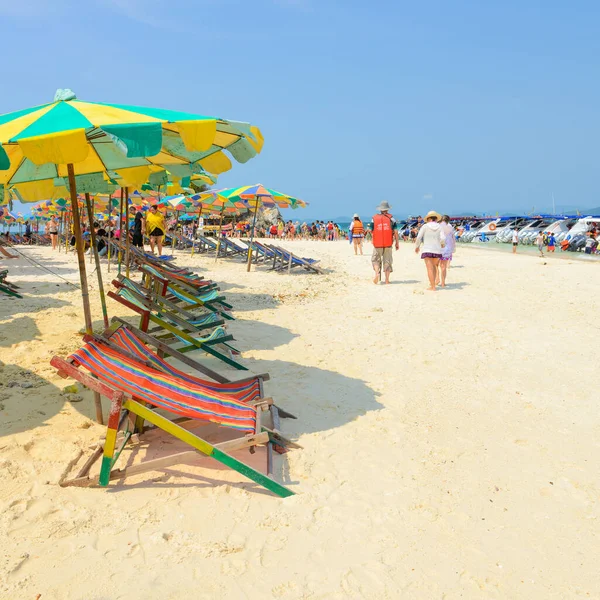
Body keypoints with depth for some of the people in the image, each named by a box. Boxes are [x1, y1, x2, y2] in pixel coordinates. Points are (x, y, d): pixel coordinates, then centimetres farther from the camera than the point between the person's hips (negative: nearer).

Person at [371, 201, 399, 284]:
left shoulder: (374, 218, 1)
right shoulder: (391, 218, 0)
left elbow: (371, 231, 1)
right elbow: (395, 231, -3)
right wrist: (397, 242, 3)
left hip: (377, 244, 0)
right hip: (388, 244, 0)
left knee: (376, 259, 12)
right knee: (387, 260, 9)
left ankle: (377, 273, -12)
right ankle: (387, 279, 10)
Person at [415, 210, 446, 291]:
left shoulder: (425, 226, -1)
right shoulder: (440, 227, 3)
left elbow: (419, 238, -5)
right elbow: (443, 238, -8)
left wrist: (417, 247, 11)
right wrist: (442, 244, 14)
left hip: (427, 250, -3)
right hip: (437, 250, 3)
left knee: (430, 268, -5)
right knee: (434, 267, 20)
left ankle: (433, 287, -8)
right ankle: (432, 283, 23)